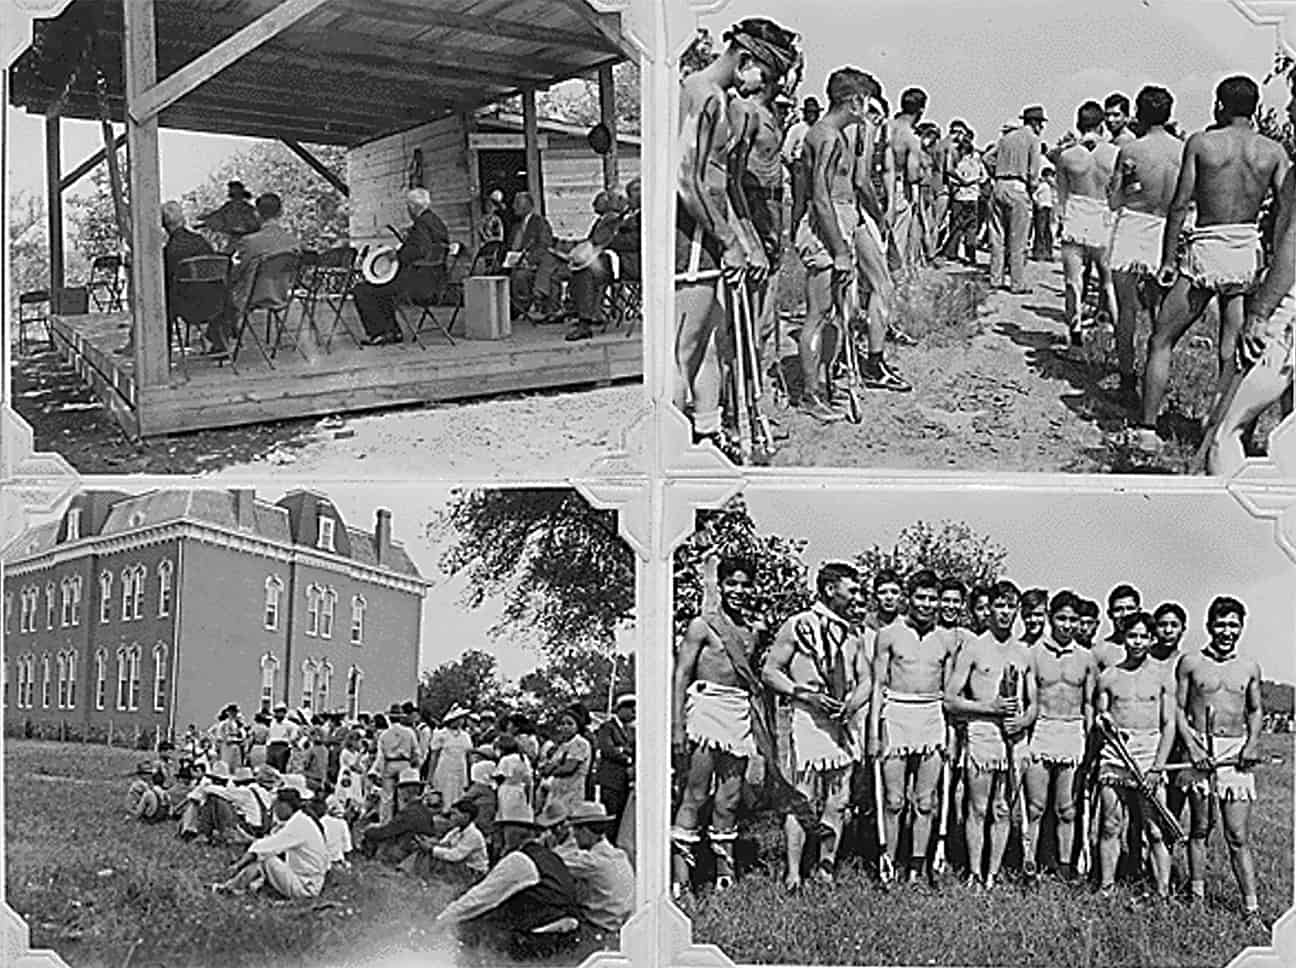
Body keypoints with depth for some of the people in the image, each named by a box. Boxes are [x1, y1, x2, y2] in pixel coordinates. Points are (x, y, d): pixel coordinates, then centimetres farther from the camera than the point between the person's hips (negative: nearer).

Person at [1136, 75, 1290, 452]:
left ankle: (1147, 428, 6)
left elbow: (1180, 205, -6)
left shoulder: (1201, 142, -4)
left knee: (1161, 341, 9)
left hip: (1207, 250, -3)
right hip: (1249, 251, 3)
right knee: (1233, 354, 10)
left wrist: (1168, 258, 0)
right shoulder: (1273, 151, 3)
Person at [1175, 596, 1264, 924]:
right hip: (1200, 751, -1)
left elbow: (1255, 710, 19)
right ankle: (1197, 897, 17)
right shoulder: (1190, 663, 2)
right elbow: (1178, 708, 2)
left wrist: (1252, 743, 1)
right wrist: (1193, 747, -10)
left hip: (1236, 753, 1)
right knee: (1200, 829, 7)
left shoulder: (1249, 668, 9)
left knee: (1238, 836, -1)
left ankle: (1252, 909, 0)